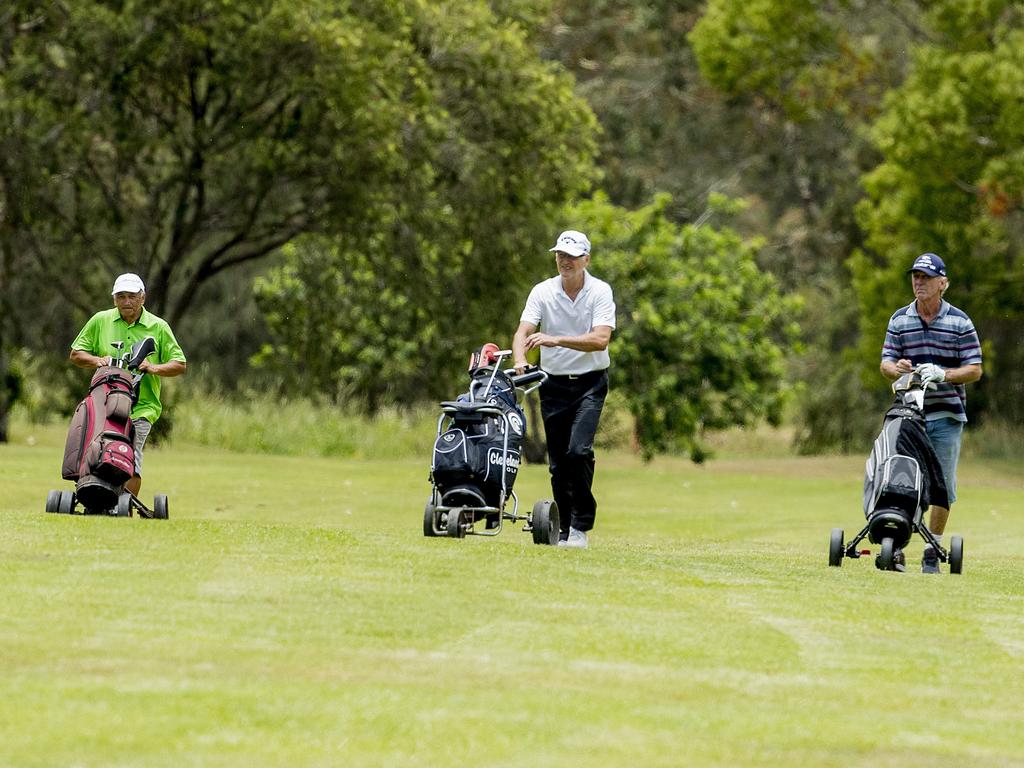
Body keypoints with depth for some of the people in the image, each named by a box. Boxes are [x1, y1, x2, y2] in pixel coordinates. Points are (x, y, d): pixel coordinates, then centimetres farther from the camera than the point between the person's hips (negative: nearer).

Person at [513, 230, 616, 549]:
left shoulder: (600, 292, -9)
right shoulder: (542, 292, -3)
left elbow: (600, 339, -21)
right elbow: (523, 331, -14)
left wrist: (556, 340, -32)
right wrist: (519, 360, -36)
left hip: (590, 382, -3)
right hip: (553, 383, 3)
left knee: (579, 451, -19)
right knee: (558, 461, 5)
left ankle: (580, 526, -10)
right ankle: (565, 530, 16)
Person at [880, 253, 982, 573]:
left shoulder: (960, 322, 1)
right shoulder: (899, 320, 8)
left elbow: (974, 369, -1)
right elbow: (886, 363, 6)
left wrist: (942, 374, -18)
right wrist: (896, 368, -18)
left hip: (947, 416, -1)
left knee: (942, 485, -1)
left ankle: (932, 552, 7)